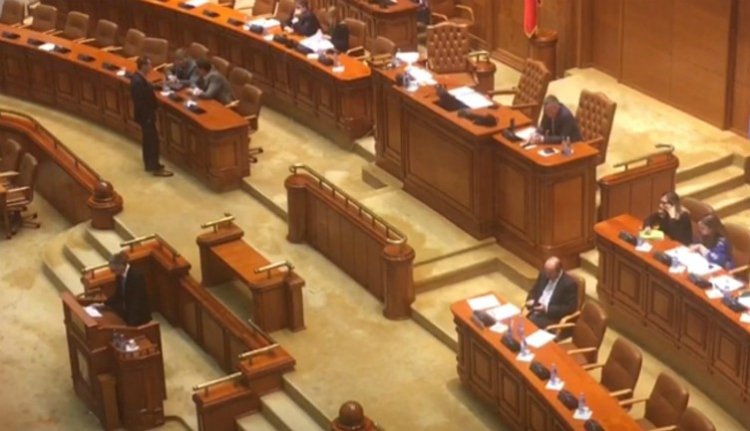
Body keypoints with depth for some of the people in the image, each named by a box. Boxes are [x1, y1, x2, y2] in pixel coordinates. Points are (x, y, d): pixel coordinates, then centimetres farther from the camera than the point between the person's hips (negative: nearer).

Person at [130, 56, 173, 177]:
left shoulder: (139, 77, 1)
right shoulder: (138, 82, -30)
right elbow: (140, 102, -27)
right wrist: (148, 117, -22)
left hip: (146, 113, 11)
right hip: (145, 115, -11)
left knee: (148, 139, 21)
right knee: (153, 140, 0)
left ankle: (150, 164, 35)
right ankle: (155, 168, 10)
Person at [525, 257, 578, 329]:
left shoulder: (569, 283, -14)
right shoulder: (544, 274, 4)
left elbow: (570, 308, -14)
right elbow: (534, 290, 18)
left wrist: (547, 309, -20)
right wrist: (531, 300, -6)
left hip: (553, 317, -6)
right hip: (536, 311, 6)